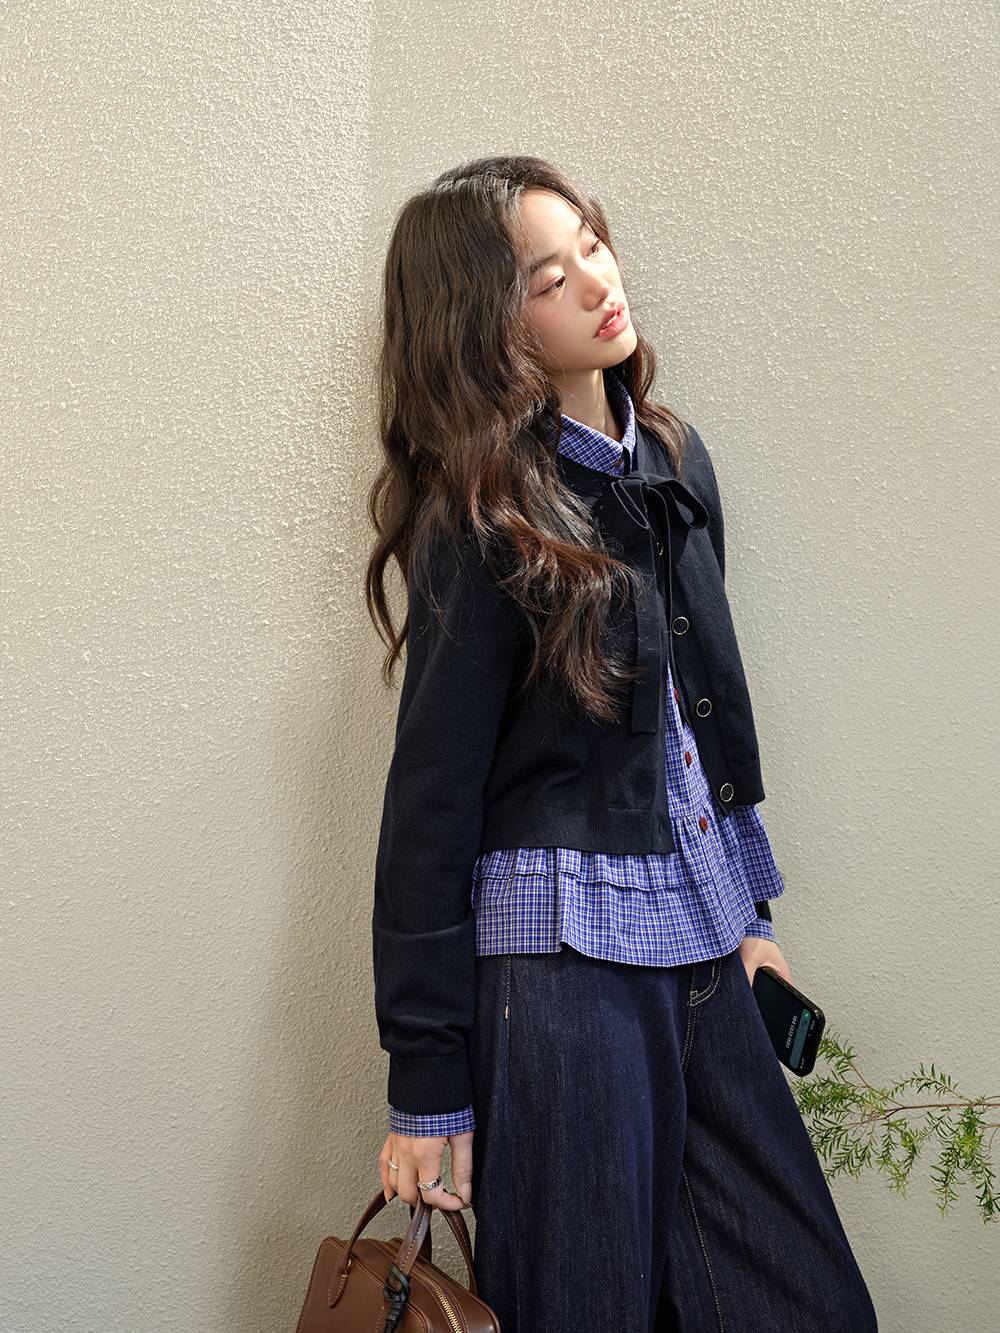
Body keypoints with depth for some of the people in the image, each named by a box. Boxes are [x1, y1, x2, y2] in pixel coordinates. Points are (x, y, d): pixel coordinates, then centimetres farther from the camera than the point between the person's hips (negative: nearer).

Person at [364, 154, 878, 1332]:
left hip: (695, 948, 7)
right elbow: (430, 806, -11)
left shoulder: (673, 459, 8)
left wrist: (744, 909, 18)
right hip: (560, 956, -6)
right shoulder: (481, 526, -12)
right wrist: (427, 1087, -9)